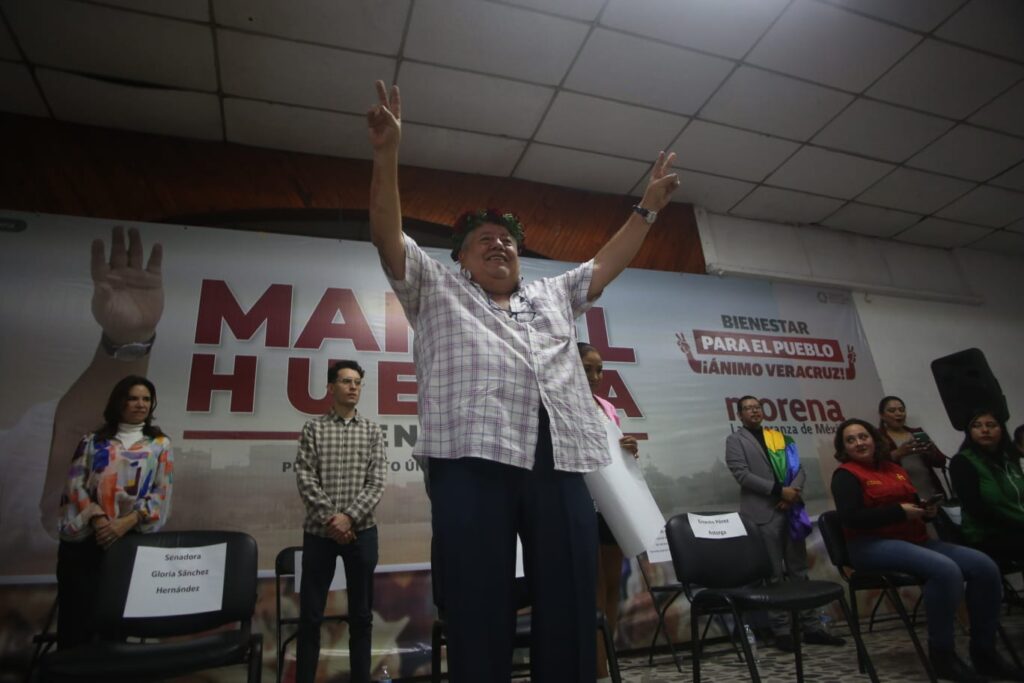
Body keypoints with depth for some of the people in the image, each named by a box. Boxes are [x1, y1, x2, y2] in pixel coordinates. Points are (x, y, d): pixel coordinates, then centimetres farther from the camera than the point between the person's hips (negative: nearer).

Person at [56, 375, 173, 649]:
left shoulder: (159, 444, 6)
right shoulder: (93, 440, 10)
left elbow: (162, 493, -1)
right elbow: (75, 484, 2)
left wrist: (126, 522, -14)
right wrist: (97, 519, -14)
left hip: (131, 538, -1)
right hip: (83, 537, 1)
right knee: (75, 608, -1)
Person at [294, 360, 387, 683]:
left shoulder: (372, 431, 6)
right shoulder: (313, 428, 4)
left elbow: (377, 482, -2)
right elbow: (305, 479, -4)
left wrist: (349, 517, -14)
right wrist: (330, 519, -13)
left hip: (361, 531, 1)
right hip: (319, 531, -1)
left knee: (361, 613, 9)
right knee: (310, 613, 6)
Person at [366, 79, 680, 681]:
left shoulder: (553, 296, 32)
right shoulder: (436, 289, 21)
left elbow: (607, 264, 36)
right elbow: (388, 235, 12)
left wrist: (648, 209, 33)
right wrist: (387, 154, 2)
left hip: (559, 463, 4)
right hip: (472, 460, -3)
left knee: (571, 612, 3)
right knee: (479, 613, -3)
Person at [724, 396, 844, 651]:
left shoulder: (779, 437, 17)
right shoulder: (735, 440, 1)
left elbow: (799, 469, 11)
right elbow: (742, 475, -11)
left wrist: (792, 491, -8)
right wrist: (779, 491, -15)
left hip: (791, 510, 5)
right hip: (763, 513, -5)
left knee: (799, 570, 10)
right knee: (774, 574, 0)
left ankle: (811, 627, 17)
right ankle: (781, 631, 8)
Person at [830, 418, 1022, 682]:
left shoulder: (895, 469, 19)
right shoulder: (846, 475, -5)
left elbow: (913, 504, 25)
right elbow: (851, 518, -18)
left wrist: (927, 510, 0)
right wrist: (899, 511, -18)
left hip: (914, 540, 8)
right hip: (873, 545, -8)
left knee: (985, 566, -10)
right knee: (945, 570, -31)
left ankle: (984, 653, 2)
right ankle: (942, 656, -18)